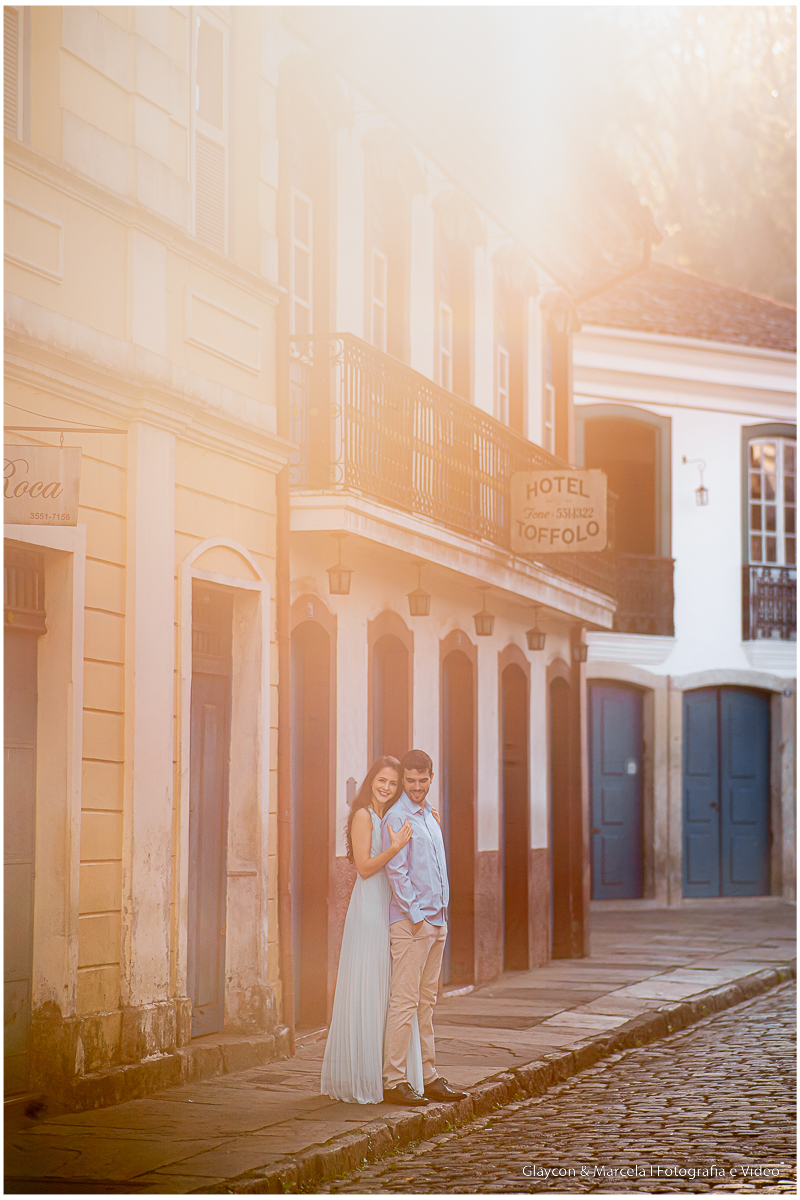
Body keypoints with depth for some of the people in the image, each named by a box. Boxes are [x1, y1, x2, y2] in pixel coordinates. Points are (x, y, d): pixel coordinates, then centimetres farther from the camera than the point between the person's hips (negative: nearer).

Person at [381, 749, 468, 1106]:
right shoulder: (397, 817, -8)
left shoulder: (430, 815, 18)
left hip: (436, 921, 8)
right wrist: (415, 915, -16)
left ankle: (429, 1077, 14)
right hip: (410, 922, -8)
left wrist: (441, 914, 17)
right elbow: (396, 870, -13)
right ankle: (394, 1080, -9)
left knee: (426, 1002, 11)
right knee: (404, 1001, -9)